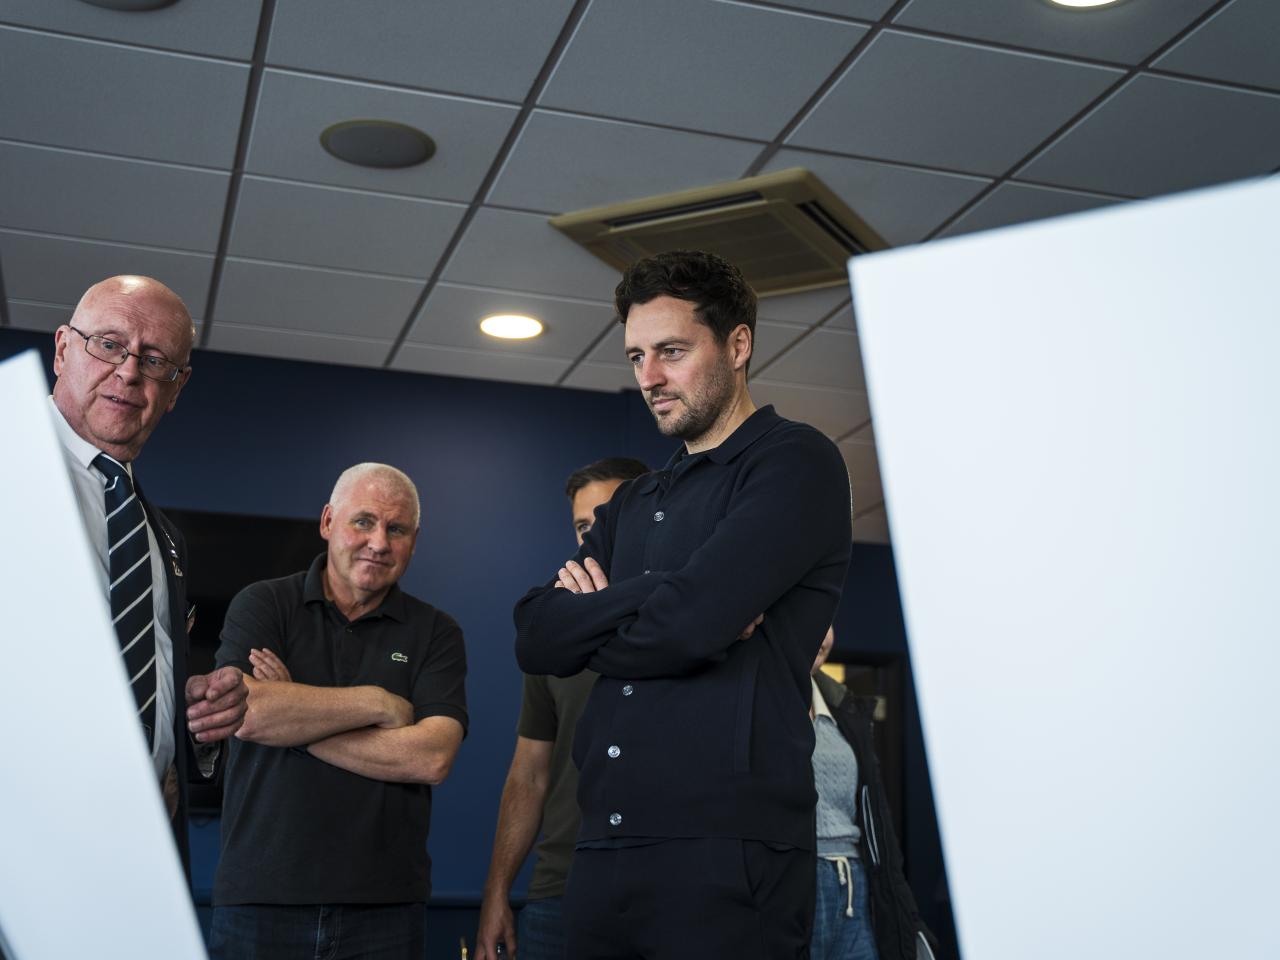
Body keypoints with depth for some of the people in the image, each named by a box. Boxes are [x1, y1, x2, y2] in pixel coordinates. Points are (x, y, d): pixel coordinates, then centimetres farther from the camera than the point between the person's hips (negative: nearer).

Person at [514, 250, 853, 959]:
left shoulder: (795, 463, -4)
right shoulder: (632, 505, 19)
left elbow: (688, 623, -17)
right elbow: (535, 640, 7)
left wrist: (589, 627, 1)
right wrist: (642, 605, -8)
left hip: (726, 854, -6)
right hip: (603, 853, 7)